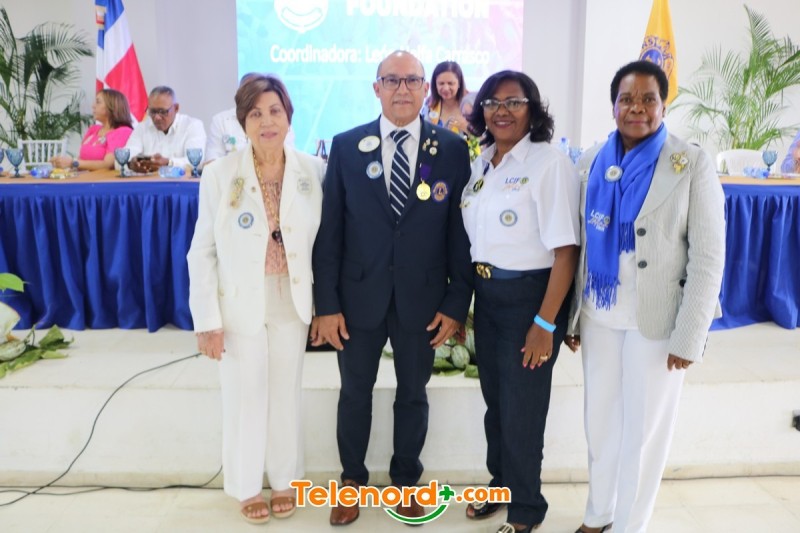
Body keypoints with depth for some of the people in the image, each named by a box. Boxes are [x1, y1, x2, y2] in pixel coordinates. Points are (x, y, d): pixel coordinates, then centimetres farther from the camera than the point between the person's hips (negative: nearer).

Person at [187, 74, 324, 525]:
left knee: (286, 395, 15)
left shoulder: (313, 170, -6)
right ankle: (248, 486, 34)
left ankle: (285, 479, 37)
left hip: (292, 304, 2)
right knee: (245, 398, 12)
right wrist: (207, 319, -9)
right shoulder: (219, 175, -10)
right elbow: (202, 252, -7)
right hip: (240, 306, -1)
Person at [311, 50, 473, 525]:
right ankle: (353, 481, 38)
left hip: (422, 299, 0)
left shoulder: (453, 149, -3)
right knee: (355, 393, 16)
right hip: (359, 295, 1)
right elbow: (329, 230, -3)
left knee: (413, 395, 16)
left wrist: (457, 303, -5)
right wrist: (327, 303, -6)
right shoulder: (347, 146, -2)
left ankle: (406, 480, 38)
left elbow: (462, 232, -2)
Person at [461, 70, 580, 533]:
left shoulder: (550, 162, -14)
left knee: (522, 408, 7)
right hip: (486, 295, 7)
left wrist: (545, 323, -20)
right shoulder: (481, 162, 7)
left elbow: (566, 249, -18)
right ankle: (501, 485, 42)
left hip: (530, 296, -6)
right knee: (495, 400, 19)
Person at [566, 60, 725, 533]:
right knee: (600, 419, 16)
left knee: (644, 429, 9)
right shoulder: (592, 162, 3)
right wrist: (569, 315, 5)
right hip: (599, 315, 4)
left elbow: (708, 257, -10)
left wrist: (689, 337, -13)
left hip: (657, 320, -4)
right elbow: (578, 245, 6)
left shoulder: (692, 165, -8)